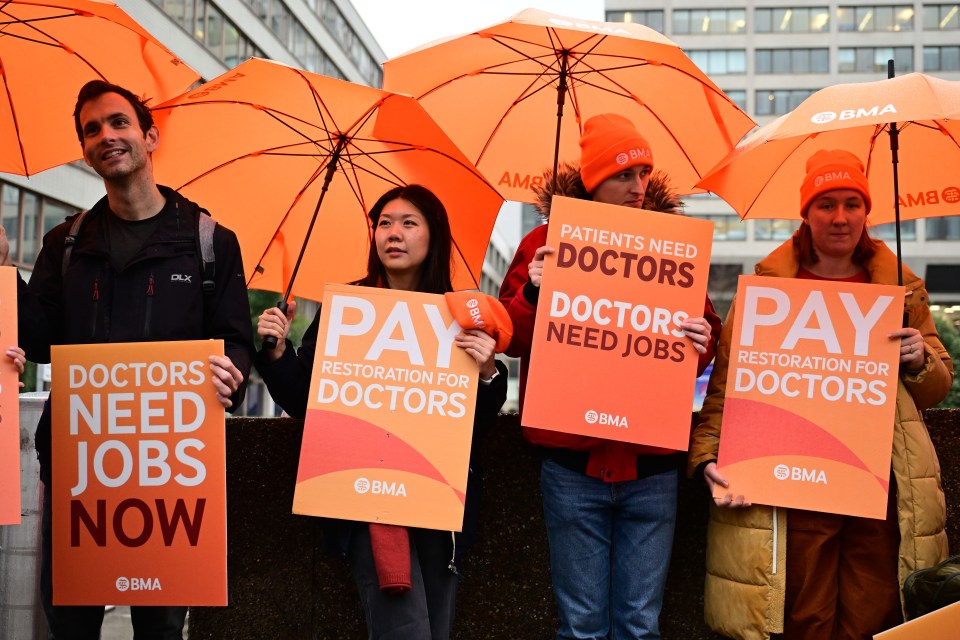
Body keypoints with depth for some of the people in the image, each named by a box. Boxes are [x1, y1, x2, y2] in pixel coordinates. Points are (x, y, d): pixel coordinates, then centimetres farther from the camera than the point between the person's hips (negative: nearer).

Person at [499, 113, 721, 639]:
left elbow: (705, 331, 11)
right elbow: (510, 339, 0)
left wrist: (701, 342, -12)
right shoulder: (546, 244, 2)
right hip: (572, 462, -1)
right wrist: (533, 293, -18)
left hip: (652, 465, 1)